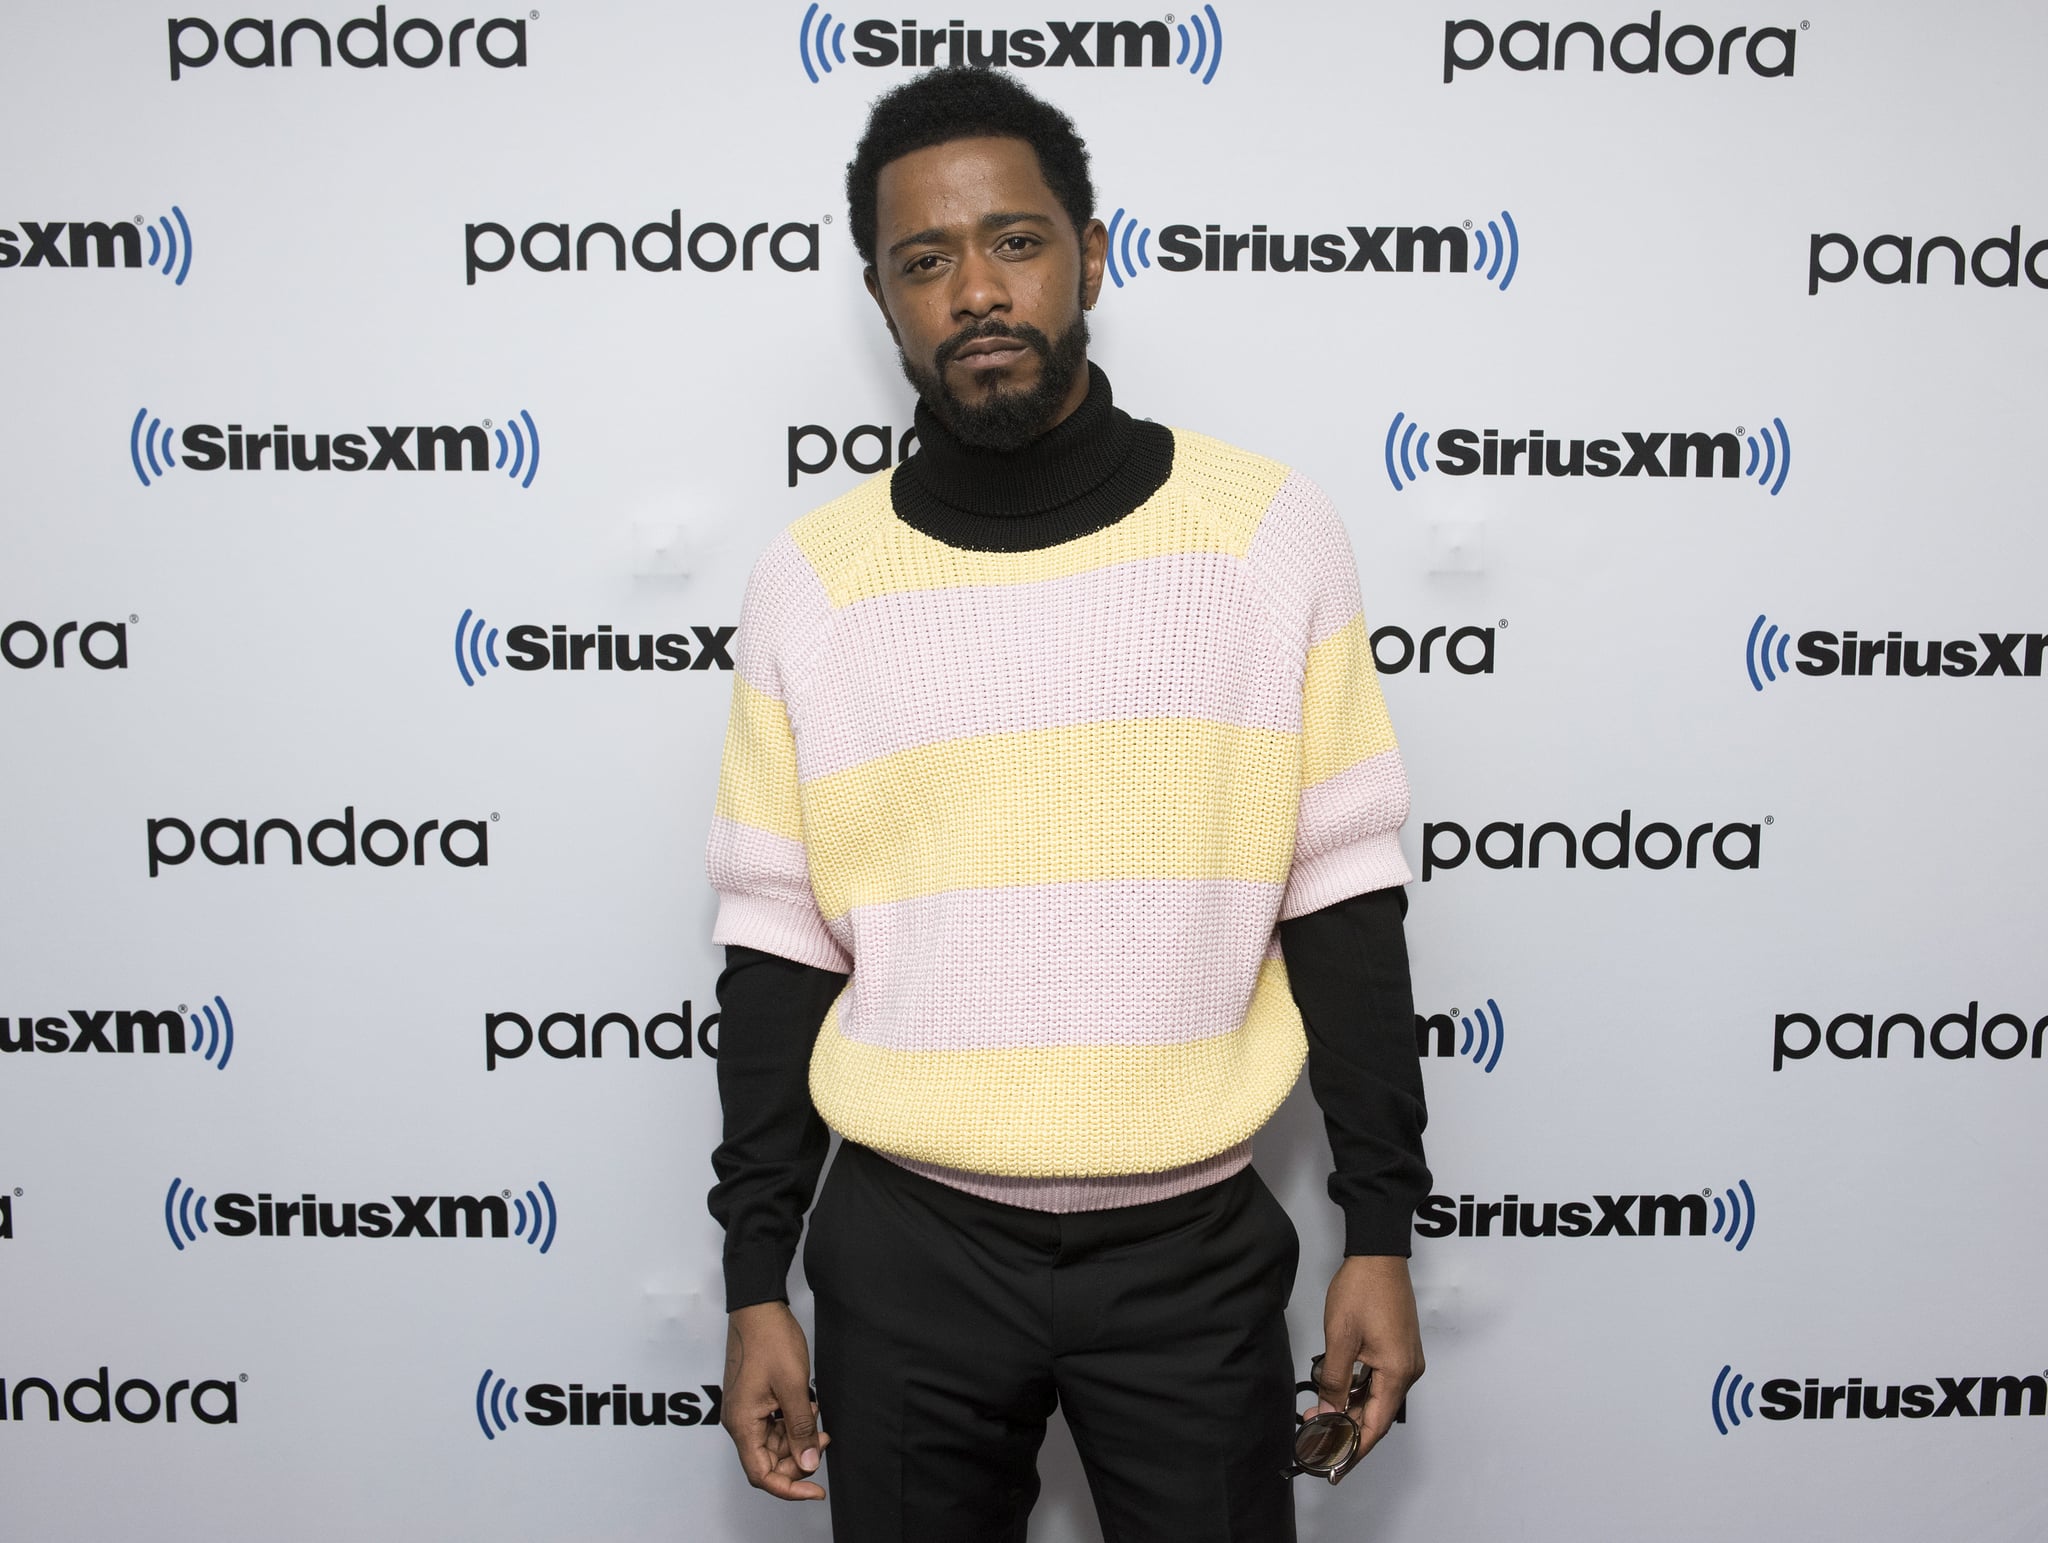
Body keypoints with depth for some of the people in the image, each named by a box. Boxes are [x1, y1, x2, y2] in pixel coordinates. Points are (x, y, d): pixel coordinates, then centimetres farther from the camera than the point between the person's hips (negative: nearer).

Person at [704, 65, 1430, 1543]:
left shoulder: (1269, 528, -4)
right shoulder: (812, 578, -2)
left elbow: (1343, 898, -1)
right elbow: (780, 947, 2)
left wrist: (1382, 1233, -1)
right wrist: (757, 1284, 3)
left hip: (1193, 1248, 0)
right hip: (907, 1252, 1)